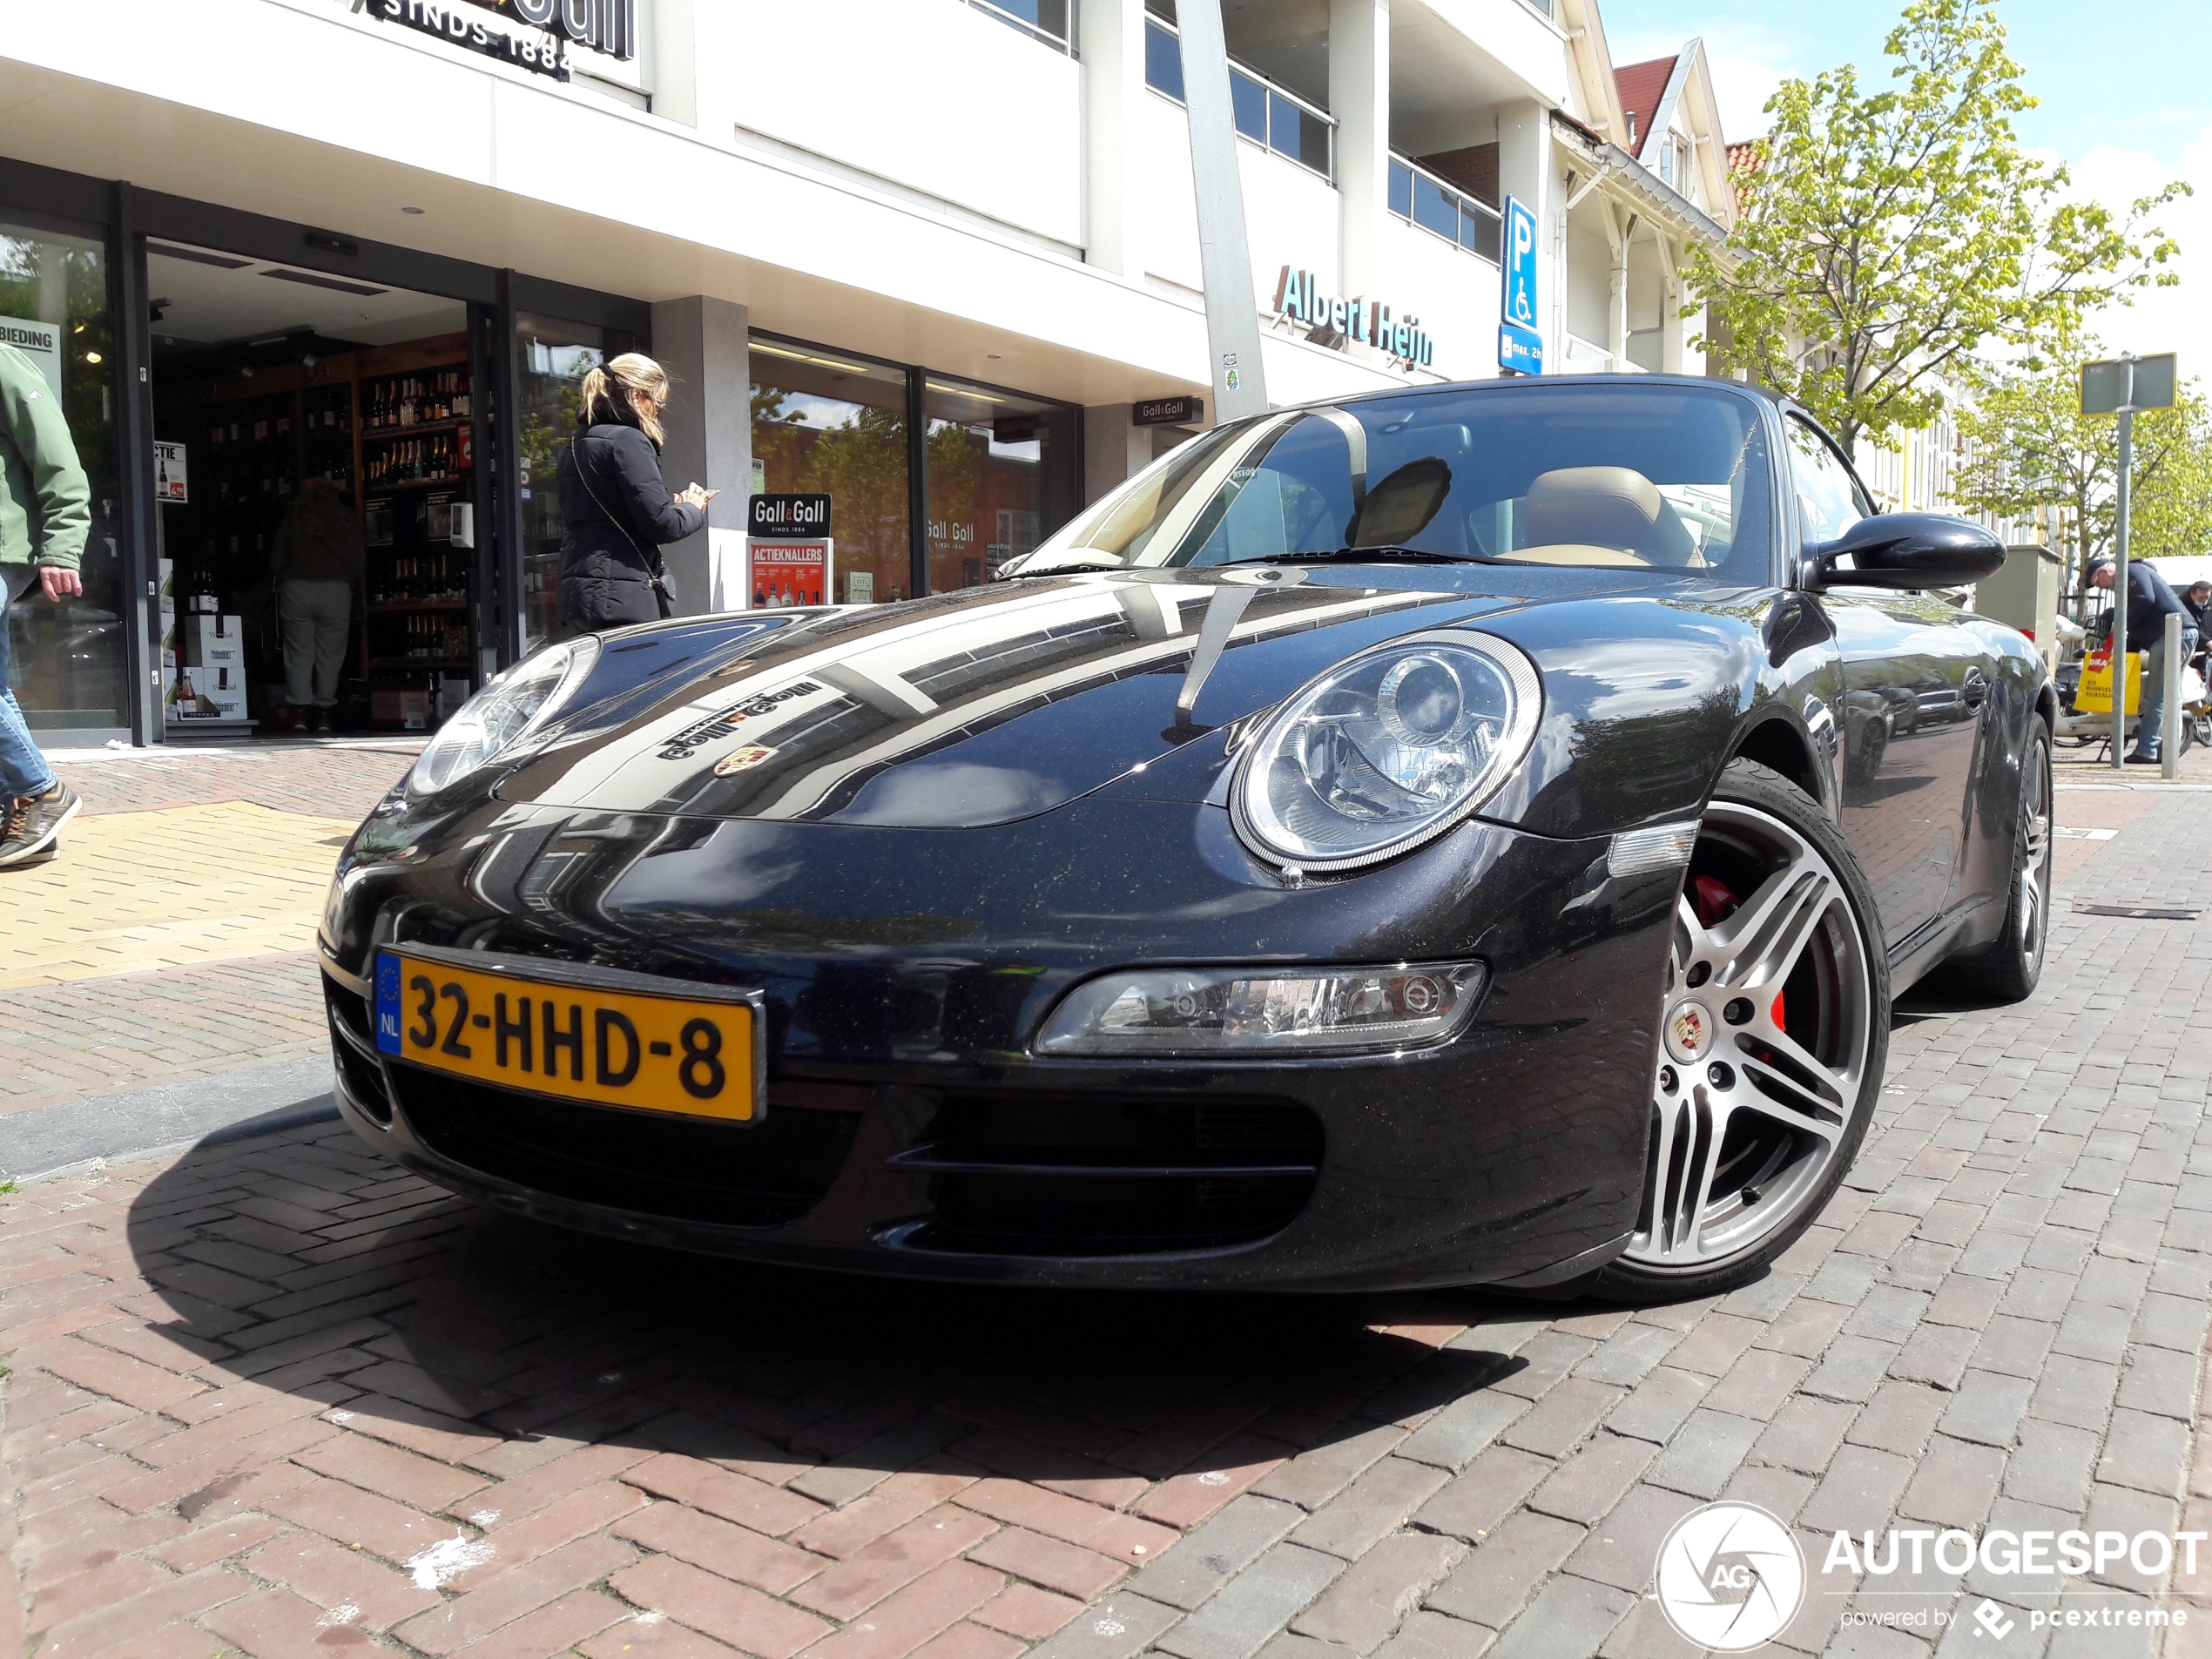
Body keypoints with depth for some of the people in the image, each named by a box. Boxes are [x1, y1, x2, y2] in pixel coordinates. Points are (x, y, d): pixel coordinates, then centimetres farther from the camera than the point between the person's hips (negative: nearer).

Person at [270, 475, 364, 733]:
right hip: (336, 590, -1)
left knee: (298, 653, 4)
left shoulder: (290, 522, 11)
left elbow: (275, 563, 8)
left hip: (295, 589, 1)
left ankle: (300, 710, -4)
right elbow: (357, 564, 5)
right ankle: (324, 713, 2)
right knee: (330, 654, 3)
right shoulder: (346, 522, 8)